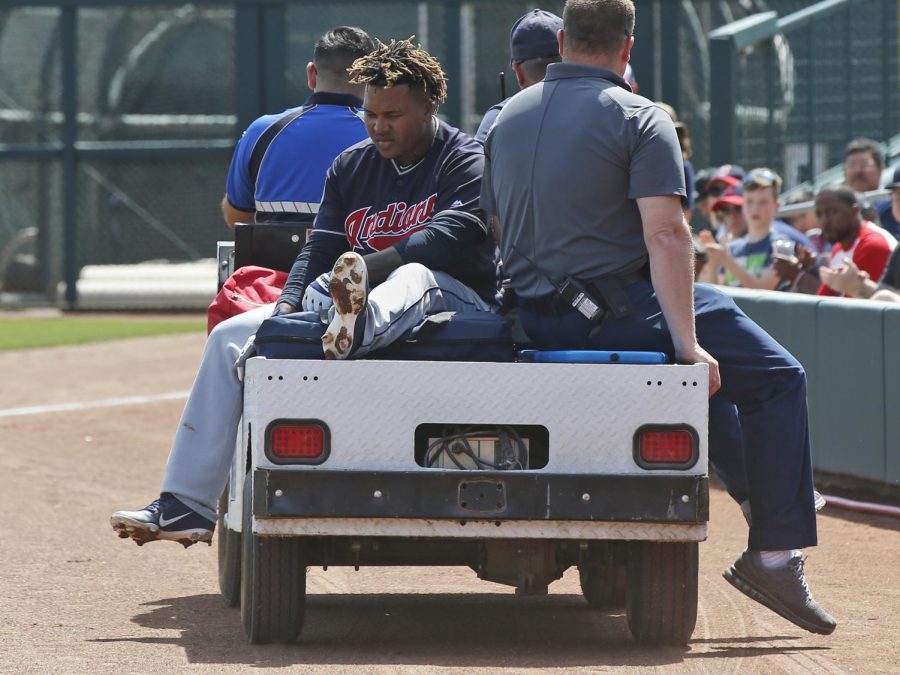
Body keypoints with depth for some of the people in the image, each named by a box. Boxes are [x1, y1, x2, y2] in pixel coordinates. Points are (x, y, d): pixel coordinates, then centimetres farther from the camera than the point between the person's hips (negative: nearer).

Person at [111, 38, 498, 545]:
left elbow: (447, 238, -20)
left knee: (414, 275, -40)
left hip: (450, 299, -6)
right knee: (231, 337, -5)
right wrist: (288, 305, -9)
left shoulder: (466, 162, -2)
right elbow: (321, 250, 11)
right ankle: (187, 505, -11)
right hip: (346, 302, 6)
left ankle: (359, 333, -80)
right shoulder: (351, 166, 18)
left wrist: (367, 268, -30)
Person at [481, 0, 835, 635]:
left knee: (706, 359, 33)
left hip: (535, 321, 8)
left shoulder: (507, 119, 12)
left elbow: (496, 229, 17)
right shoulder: (639, 118, -9)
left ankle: (759, 490, 39)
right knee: (777, 377, 5)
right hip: (619, 313, -8)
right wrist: (688, 344, -21)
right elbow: (665, 235, -19)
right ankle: (775, 553, -3)